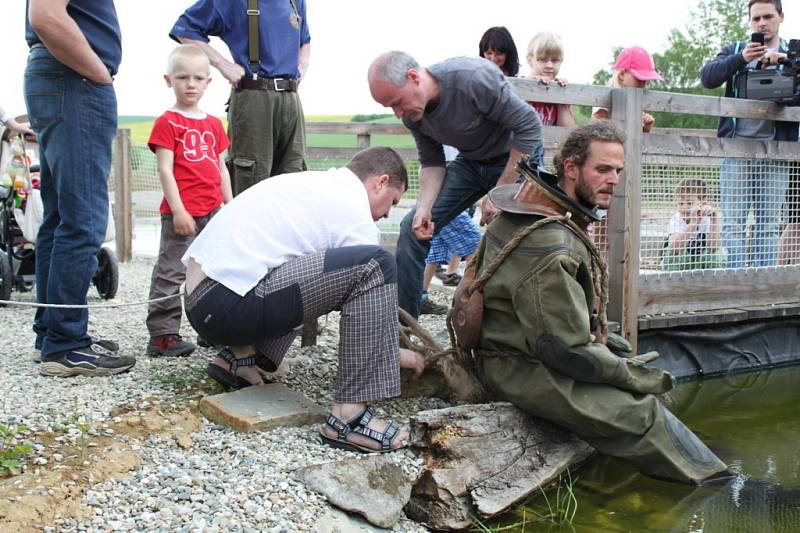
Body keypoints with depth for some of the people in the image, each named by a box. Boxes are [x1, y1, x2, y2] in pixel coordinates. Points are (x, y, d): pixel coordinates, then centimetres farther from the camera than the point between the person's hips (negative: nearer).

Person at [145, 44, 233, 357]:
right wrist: (178, 210, -17)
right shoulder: (167, 123, -4)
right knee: (171, 272, -4)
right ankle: (162, 334, 1)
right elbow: (165, 170, -10)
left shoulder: (214, 124, 16)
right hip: (182, 213, -7)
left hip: (213, 213, 7)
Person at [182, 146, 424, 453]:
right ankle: (348, 416, -17)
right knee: (375, 265, -15)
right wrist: (396, 354, 21)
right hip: (228, 306, -10)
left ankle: (240, 356, 17)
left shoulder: (312, 182, 22)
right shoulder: (356, 214, -4)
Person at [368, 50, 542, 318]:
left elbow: (530, 126, -25)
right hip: (469, 163, 6)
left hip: (515, 160, -6)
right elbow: (432, 163, 2)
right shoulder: (412, 113, -10)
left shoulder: (474, 78, -31)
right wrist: (424, 208, -17)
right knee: (413, 228, -5)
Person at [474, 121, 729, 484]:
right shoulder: (551, 245, -28)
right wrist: (639, 376, -11)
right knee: (642, 415, -13)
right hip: (525, 370, -10)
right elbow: (569, 351, -25)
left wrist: (608, 343, 10)